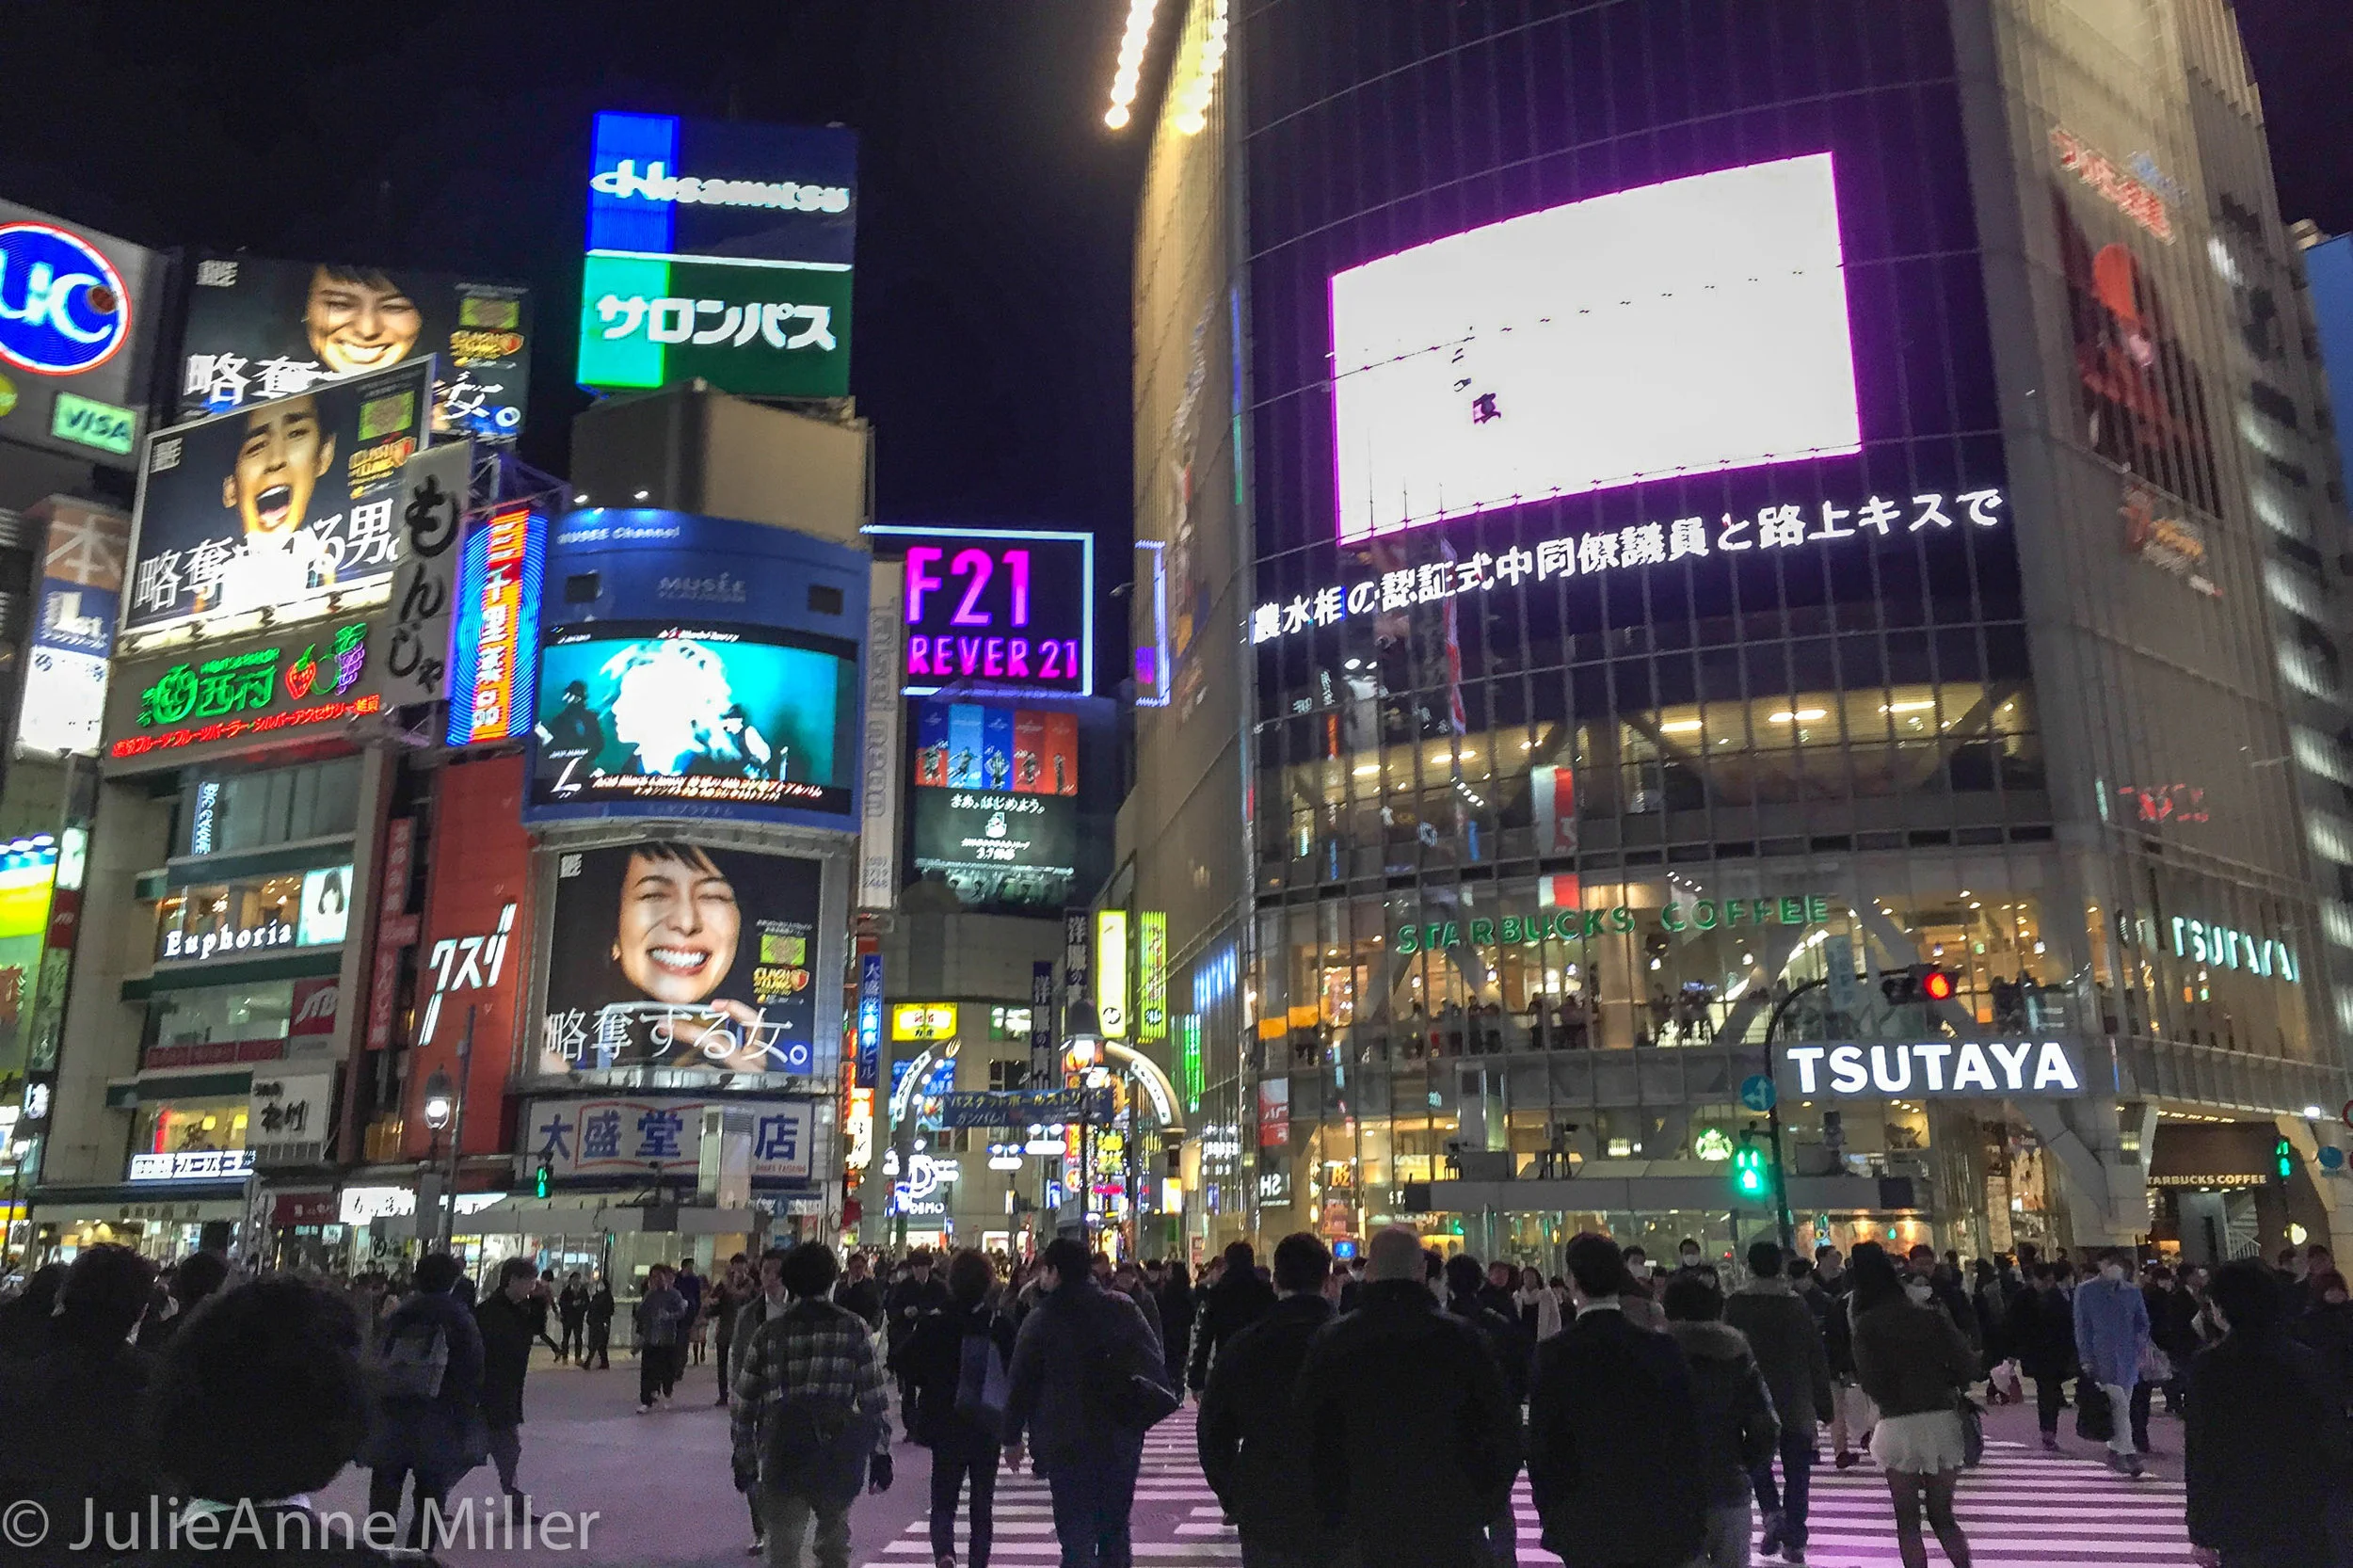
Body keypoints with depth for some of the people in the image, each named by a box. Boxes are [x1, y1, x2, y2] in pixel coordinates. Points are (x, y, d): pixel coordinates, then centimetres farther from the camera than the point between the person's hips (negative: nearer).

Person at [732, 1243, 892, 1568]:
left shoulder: (767, 1334, 4)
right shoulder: (853, 1328, -1)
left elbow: (744, 1404, 7)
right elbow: (874, 1397, -2)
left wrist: (744, 1459, 18)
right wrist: (880, 1453, 6)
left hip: (782, 1455, 0)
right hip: (838, 1454, 0)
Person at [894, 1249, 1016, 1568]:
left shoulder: (933, 1324, -9)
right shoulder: (1000, 1325, -9)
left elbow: (904, 1365, -7)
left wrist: (932, 1385, 9)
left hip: (945, 1428, 0)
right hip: (988, 1430, 1)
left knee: (943, 1502, 8)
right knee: (983, 1505, 15)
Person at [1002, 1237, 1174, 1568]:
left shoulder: (1040, 1319, -7)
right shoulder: (1123, 1308, 0)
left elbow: (1020, 1383, -3)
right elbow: (1155, 1364, 1)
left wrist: (1012, 1437, 8)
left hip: (1066, 1443, -3)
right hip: (1121, 1439, 3)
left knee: (1076, 1537, 2)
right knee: (1115, 1529, 18)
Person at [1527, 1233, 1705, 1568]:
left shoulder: (1553, 1355, -11)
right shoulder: (1665, 1349, -6)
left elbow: (1542, 1447, -7)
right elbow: (1688, 1442, -1)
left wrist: (1551, 1514, 7)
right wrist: (1694, 1520, 9)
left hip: (1587, 1528, -2)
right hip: (1662, 1526, 2)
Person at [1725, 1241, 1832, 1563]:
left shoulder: (1736, 1304, -5)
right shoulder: (1798, 1304, 1)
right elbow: (1818, 1358, 3)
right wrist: (1823, 1404, 10)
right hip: (1797, 1404, 2)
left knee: (1757, 1462, 15)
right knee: (1796, 1473, 10)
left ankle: (1772, 1513, -7)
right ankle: (1794, 1541, 11)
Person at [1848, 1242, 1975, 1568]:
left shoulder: (1867, 1324, -6)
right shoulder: (1930, 1314, 3)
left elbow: (1870, 1382, -10)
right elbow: (1967, 1365, -2)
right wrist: (1939, 1384, 15)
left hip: (1898, 1426, -3)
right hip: (1943, 1419, 3)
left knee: (1907, 1520, 10)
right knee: (1942, 1515, 18)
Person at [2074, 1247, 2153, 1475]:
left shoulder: (2132, 1291, 10)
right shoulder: (2086, 1291, 0)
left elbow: (2143, 1322, 17)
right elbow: (2082, 1326, 1)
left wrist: (2140, 1349, 3)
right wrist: (2086, 1358, -5)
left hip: (2129, 1358, 4)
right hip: (2103, 1358, -4)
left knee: (2122, 1406, 9)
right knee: (2120, 1406, -13)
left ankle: (2115, 1453, 20)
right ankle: (2129, 1454, -11)